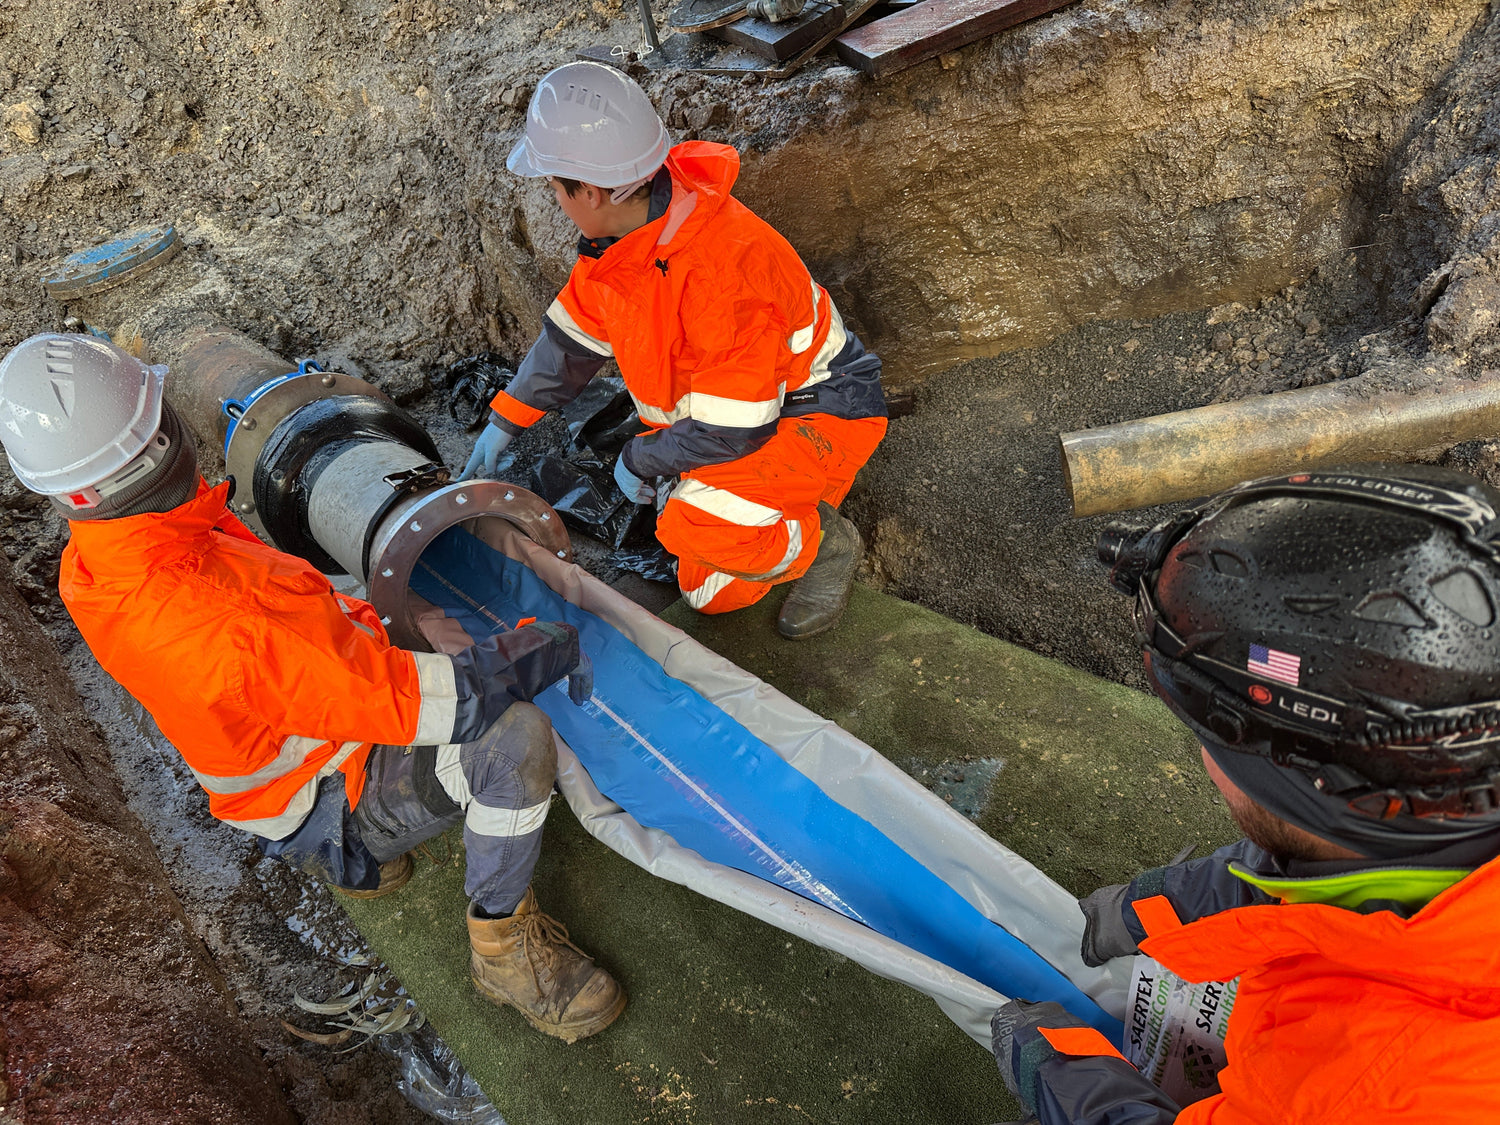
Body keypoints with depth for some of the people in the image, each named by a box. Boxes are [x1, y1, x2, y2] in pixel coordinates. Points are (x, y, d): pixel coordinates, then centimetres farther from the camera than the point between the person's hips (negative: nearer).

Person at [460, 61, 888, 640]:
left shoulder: (721, 266, -36)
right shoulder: (622, 233, -8)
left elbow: (727, 430, -32)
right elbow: (575, 332, 9)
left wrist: (639, 460, -16)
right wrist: (504, 423, 9)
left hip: (821, 412, -8)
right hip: (740, 411, 8)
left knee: (693, 520, -34)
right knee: (710, 595, 11)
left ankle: (822, 543, -6)